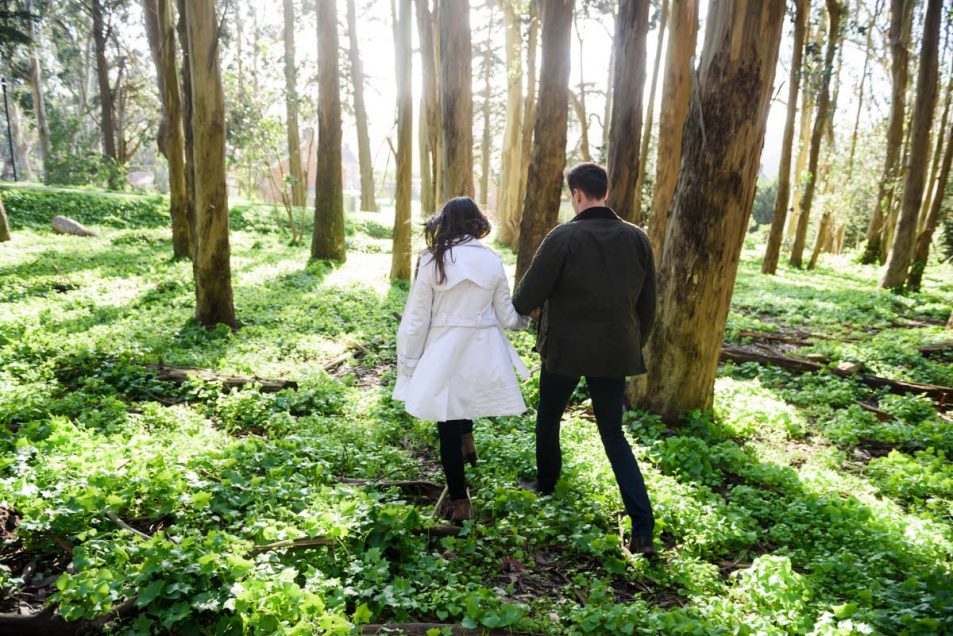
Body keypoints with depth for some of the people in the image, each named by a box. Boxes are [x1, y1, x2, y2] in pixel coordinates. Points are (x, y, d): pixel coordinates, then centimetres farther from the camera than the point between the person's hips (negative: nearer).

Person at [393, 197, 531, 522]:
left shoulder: (432, 261, -8)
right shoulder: (492, 260, -2)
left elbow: (417, 318, -6)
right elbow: (506, 316, 4)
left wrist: (408, 362, 4)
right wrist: (525, 319, 27)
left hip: (444, 354, -2)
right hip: (483, 352, 3)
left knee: (448, 429, 10)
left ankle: (460, 501, 20)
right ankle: (467, 436, 28)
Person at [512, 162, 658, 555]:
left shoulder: (563, 237, -15)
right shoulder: (637, 239, 0)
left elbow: (527, 297, -11)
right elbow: (648, 305, 5)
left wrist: (508, 312, 11)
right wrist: (635, 345, 19)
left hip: (565, 349, -4)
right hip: (615, 353, 4)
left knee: (548, 418, 22)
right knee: (614, 435, 11)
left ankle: (545, 483, 43)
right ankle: (643, 530, 5)